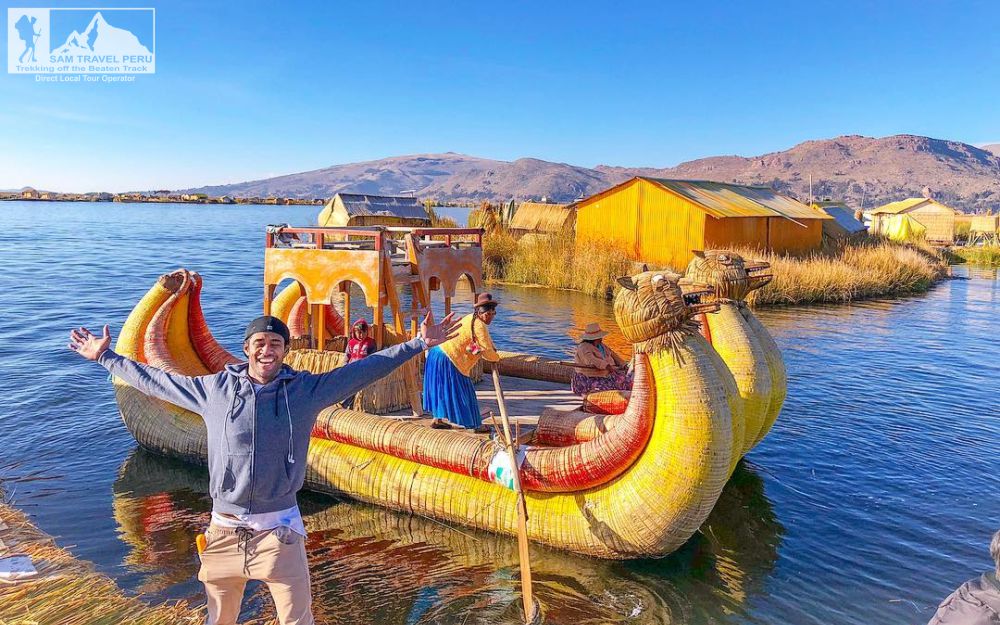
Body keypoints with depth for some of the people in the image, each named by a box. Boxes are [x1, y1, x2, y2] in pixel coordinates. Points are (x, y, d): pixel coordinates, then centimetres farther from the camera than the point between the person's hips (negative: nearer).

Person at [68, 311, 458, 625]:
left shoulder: (307, 388, -3)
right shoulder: (214, 388, 1)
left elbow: (365, 369, -2)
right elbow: (153, 380, 13)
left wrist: (419, 344, -4)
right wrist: (104, 357, 18)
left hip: (279, 530, -1)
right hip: (225, 529, 2)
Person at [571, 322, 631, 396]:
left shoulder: (601, 345, 12)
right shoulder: (584, 348, -18)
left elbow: (612, 354, 16)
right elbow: (591, 360, -35)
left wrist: (623, 364, 1)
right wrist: (606, 365, -47)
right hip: (590, 378, -9)